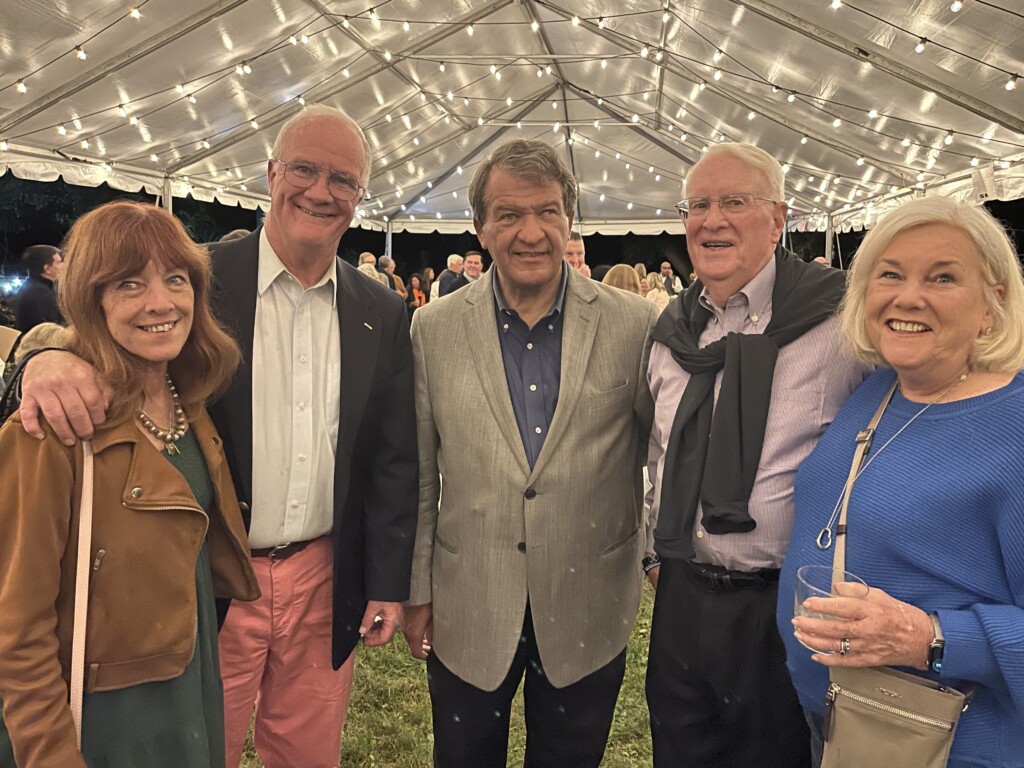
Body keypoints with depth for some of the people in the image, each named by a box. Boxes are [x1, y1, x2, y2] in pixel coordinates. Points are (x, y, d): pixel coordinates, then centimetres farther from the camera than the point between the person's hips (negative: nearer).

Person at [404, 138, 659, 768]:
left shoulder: (635, 325, -9)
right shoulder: (434, 328, -5)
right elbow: (419, 474, 1)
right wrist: (416, 590, 4)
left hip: (588, 615, 0)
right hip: (466, 615, 1)